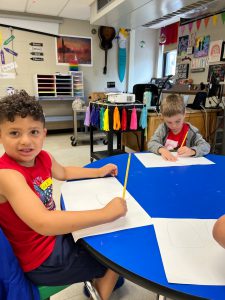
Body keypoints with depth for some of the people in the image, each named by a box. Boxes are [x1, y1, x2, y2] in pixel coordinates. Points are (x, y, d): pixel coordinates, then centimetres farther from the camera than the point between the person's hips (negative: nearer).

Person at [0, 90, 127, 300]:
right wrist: (106, 213, -39)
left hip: (55, 233, 8)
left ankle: (97, 278, 47)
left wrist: (99, 172, 13)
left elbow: (64, 173, 16)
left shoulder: (43, 157, -7)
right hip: (41, 260, -7)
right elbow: (43, 223, -43)